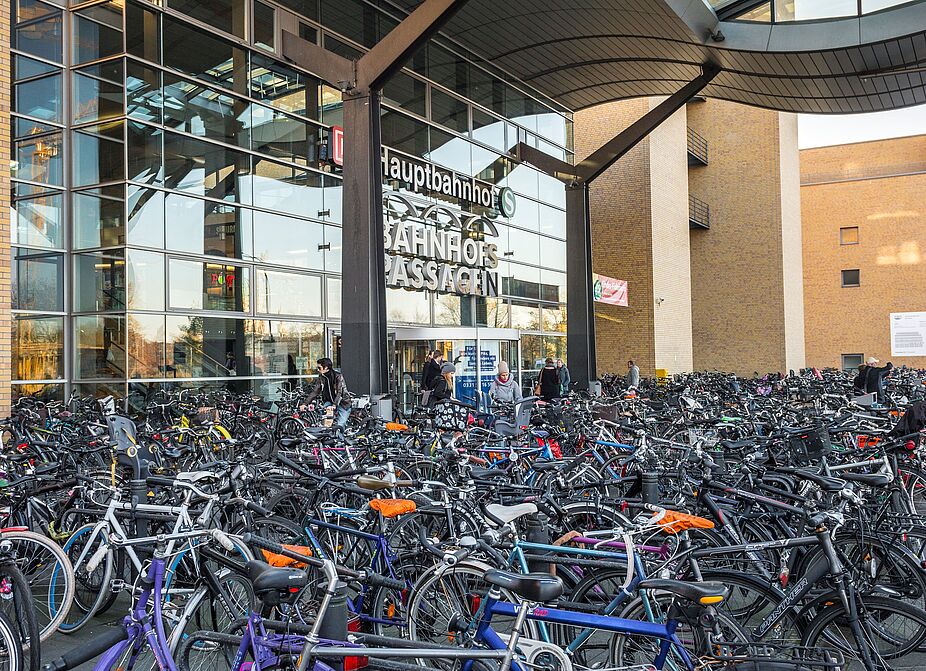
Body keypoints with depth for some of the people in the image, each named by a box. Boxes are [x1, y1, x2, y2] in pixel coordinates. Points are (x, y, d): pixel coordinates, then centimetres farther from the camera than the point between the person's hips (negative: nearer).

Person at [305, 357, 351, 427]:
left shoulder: (338, 376, -19)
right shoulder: (321, 377, -1)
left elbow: (339, 392, -27)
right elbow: (314, 391, -3)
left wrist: (334, 405, -40)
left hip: (343, 403, -5)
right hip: (330, 401, 5)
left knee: (340, 426, -15)